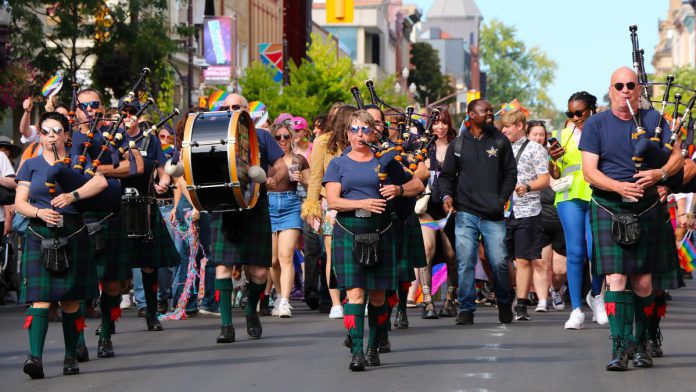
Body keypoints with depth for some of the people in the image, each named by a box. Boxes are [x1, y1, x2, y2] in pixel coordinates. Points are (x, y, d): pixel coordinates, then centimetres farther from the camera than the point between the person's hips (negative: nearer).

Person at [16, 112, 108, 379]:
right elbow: (19, 202, 6)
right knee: (41, 297, -11)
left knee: (71, 300, 3)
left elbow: (101, 181, -9)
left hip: (72, 236, 0)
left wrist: (73, 195, -24)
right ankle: (35, 357, -21)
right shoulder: (31, 166, 12)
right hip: (40, 237, 0)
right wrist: (39, 212, -15)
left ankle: (71, 356, 13)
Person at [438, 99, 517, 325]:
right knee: (465, 262, -5)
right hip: (465, 213, 0)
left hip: (493, 215, 0)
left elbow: (510, 172, 10)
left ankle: (504, 304, 16)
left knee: (499, 262, -5)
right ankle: (466, 309, 3)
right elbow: (446, 175, 15)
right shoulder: (458, 144, 10)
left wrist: (502, 199, -1)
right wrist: (447, 195, -3)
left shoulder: (500, 141, 10)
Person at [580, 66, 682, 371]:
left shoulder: (653, 120, 7)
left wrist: (661, 173, -19)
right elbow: (589, 171, -6)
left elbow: (677, 157, 4)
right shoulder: (596, 124, 1)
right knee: (616, 278, -12)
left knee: (643, 282, 6)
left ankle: (641, 344, 21)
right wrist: (619, 187, -23)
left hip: (647, 209, 2)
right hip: (609, 209, -2)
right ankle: (620, 346, -15)